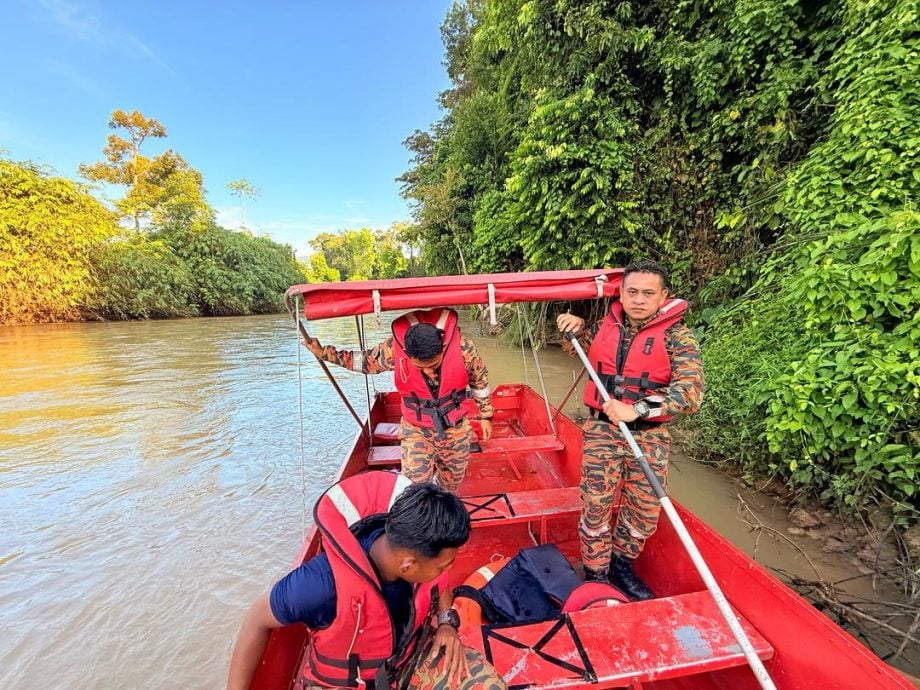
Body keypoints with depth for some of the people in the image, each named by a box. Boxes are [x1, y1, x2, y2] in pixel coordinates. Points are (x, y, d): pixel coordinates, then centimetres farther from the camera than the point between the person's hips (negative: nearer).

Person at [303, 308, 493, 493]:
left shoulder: (463, 347, -26)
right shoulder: (393, 348, -25)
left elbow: (480, 380, -7)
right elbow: (366, 361, -2)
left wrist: (485, 415, 4)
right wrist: (324, 353, -2)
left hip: (455, 429, 1)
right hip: (416, 429, -1)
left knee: (452, 480, 21)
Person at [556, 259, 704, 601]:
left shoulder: (677, 337, -8)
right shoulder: (605, 327, 3)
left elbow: (690, 391, -21)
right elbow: (577, 348, 24)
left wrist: (637, 409, -32)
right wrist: (576, 327, 2)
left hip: (650, 436, -1)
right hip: (601, 430, 1)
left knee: (644, 512, 12)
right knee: (596, 507, 4)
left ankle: (621, 565, 39)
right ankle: (595, 575, 27)